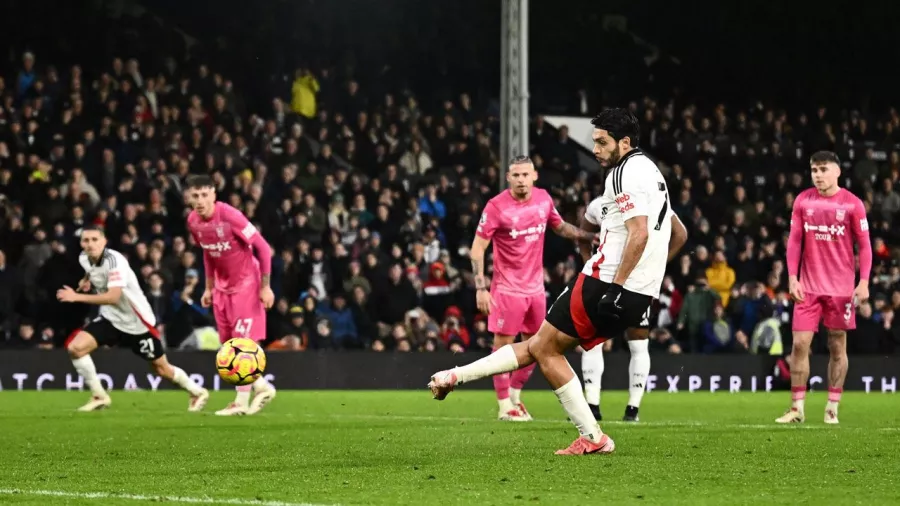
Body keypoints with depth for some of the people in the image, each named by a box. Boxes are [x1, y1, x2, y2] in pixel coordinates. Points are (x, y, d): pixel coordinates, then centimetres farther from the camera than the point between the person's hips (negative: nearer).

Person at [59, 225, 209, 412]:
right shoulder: (84, 259, -4)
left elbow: (113, 297, -38)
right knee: (75, 347, -14)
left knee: (162, 369, 5)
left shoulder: (114, 260, -27)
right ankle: (99, 396, -1)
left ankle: (197, 392, 31)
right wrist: (87, 280, 2)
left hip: (137, 321, -6)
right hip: (110, 319, 6)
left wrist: (77, 297, -39)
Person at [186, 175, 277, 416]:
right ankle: (261, 386, 20)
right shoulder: (193, 221, -3)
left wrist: (265, 286, -18)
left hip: (246, 283, -7)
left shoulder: (229, 216, -24)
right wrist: (209, 288, 14)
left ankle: (242, 401, -2)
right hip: (222, 286, 7)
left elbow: (263, 247, -19)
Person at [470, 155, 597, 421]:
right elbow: (477, 249, -12)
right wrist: (480, 288, -18)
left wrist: (590, 237, 12)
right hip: (507, 287, -6)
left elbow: (560, 227, 21)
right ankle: (505, 406, 4)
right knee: (504, 343, -3)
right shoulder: (497, 206, -14)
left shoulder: (543, 199, 1)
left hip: (536, 286, 6)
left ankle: (515, 396, 27)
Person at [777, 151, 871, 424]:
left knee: (837, 346, 3)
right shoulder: (803, 201, 3)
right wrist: (792, 276, -4)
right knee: (799, 344, -3)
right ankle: (797, 408, 3)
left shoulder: (852, 204, -4)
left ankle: (832, 408, 11)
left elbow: (864, 245, -2)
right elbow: (794, 240, 6)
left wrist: (864, 282, -10)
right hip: (808, 286, 2)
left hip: (841, 287, -2)